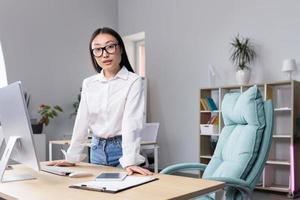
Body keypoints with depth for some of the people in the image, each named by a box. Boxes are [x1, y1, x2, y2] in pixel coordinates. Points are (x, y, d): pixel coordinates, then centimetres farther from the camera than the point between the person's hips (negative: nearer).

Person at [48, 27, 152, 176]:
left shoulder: (133, 81, -10)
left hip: (122, 149, -4)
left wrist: (130, 161, -29)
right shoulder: (88, 83, 6)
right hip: (97, 149, 5)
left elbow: (131, 123, -20)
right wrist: (72, 158, 0)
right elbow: (82, 121, 5)